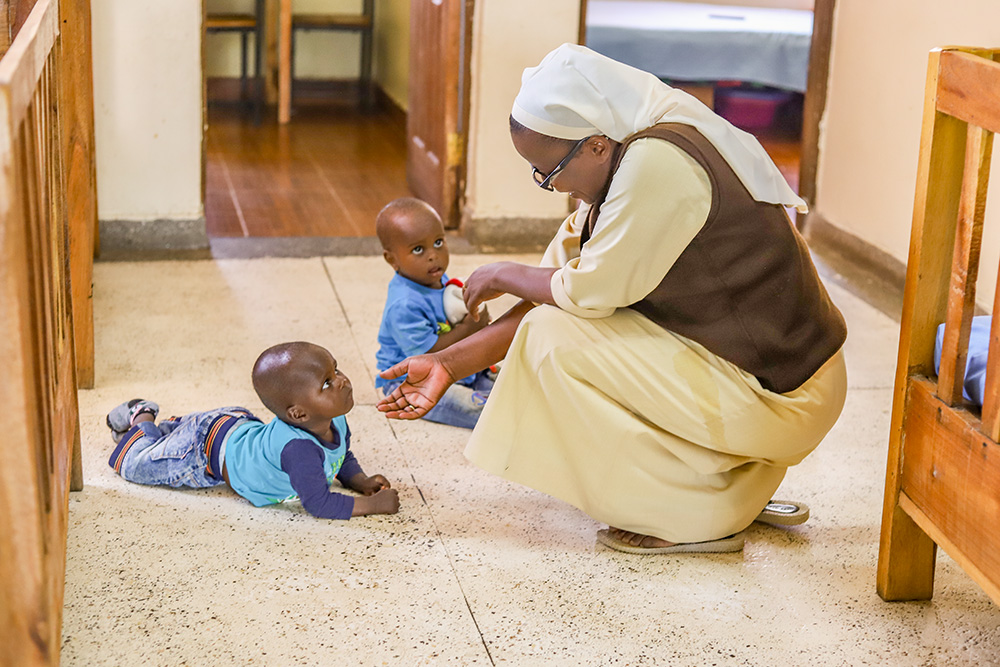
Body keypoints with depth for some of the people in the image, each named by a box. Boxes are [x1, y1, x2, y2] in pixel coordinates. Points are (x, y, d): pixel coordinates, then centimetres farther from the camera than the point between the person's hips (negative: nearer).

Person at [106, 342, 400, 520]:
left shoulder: (337, 424, -23)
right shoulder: (298, 449, -49)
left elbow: (344, 459, -2)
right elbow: (318, 504, -45)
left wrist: (362, 482, -20)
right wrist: (372, 504, -41)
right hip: (207, 447, -6)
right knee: (137, 464, 19)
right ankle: (141, 419, 42)